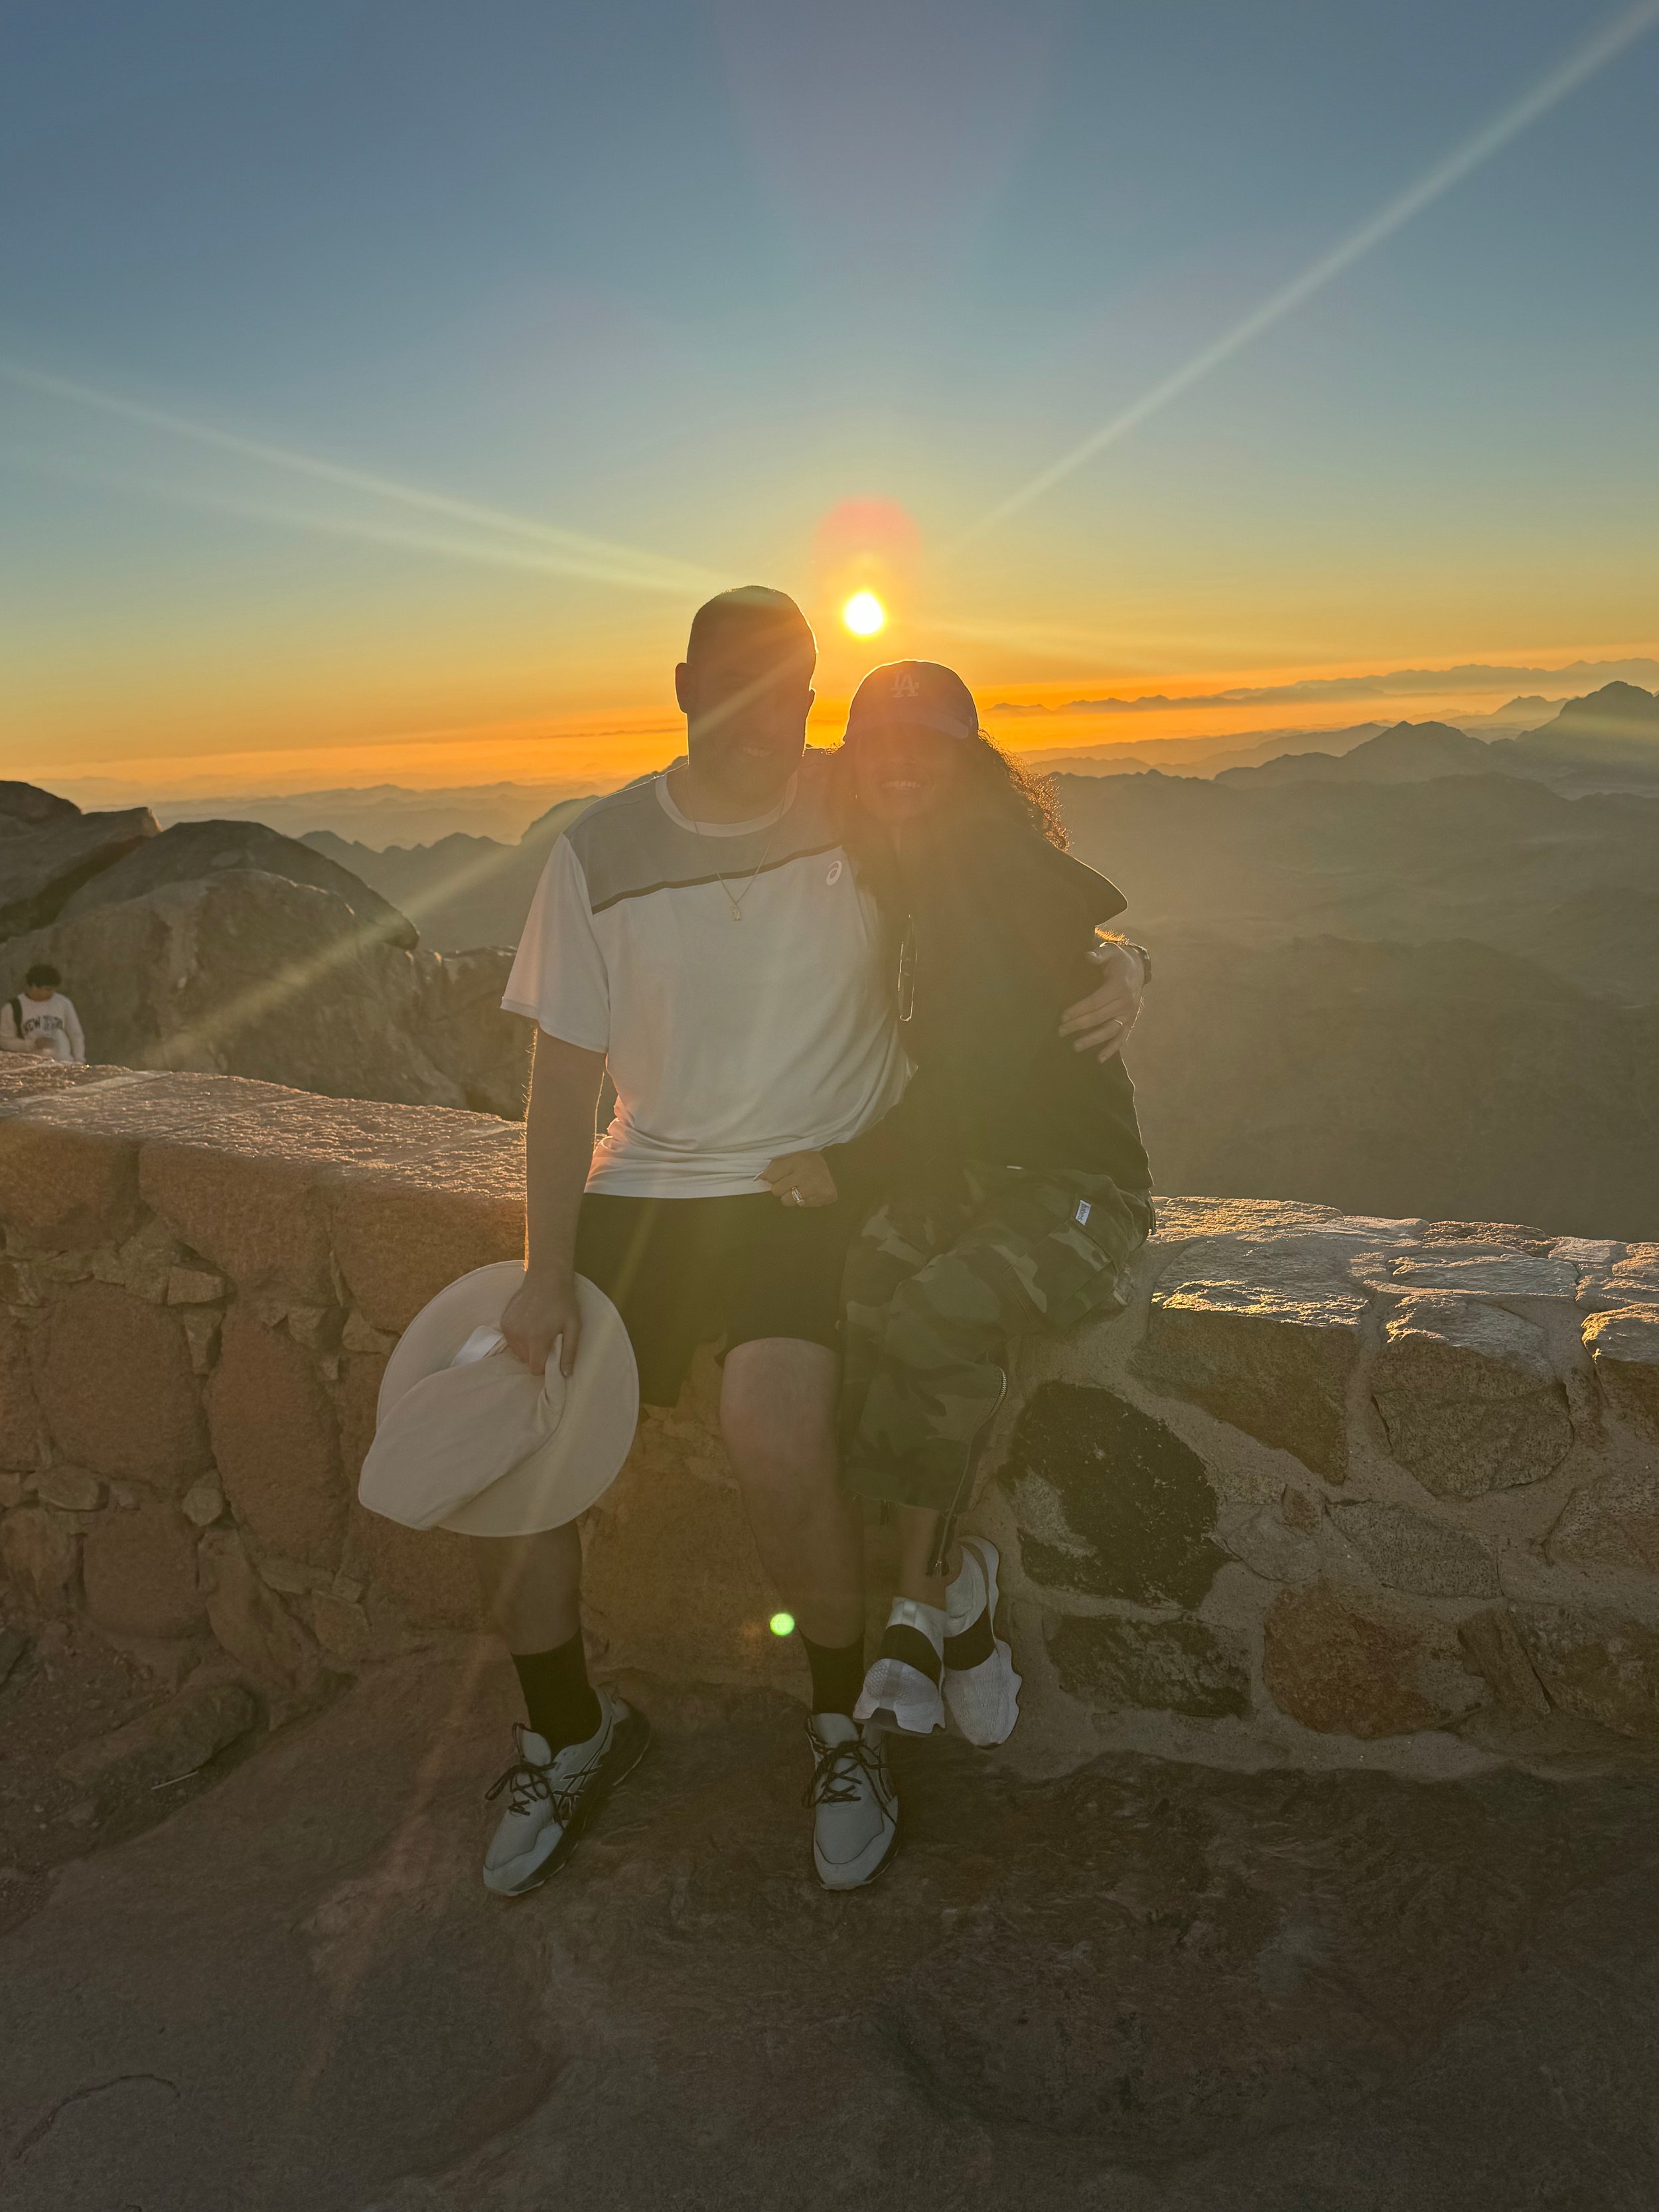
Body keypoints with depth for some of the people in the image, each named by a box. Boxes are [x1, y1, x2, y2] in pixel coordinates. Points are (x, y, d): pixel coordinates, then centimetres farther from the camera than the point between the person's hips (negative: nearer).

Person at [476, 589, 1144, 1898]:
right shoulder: (603, 856, -1)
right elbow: (563, 1087, 0)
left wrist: (1109, 972, -11)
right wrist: (547, 1278, -7)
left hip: (822, 1183, -3)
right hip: (648, 1184, 3)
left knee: (778, 1445, -29)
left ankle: (847, 1722, 2)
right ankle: (570, 1735, 21)